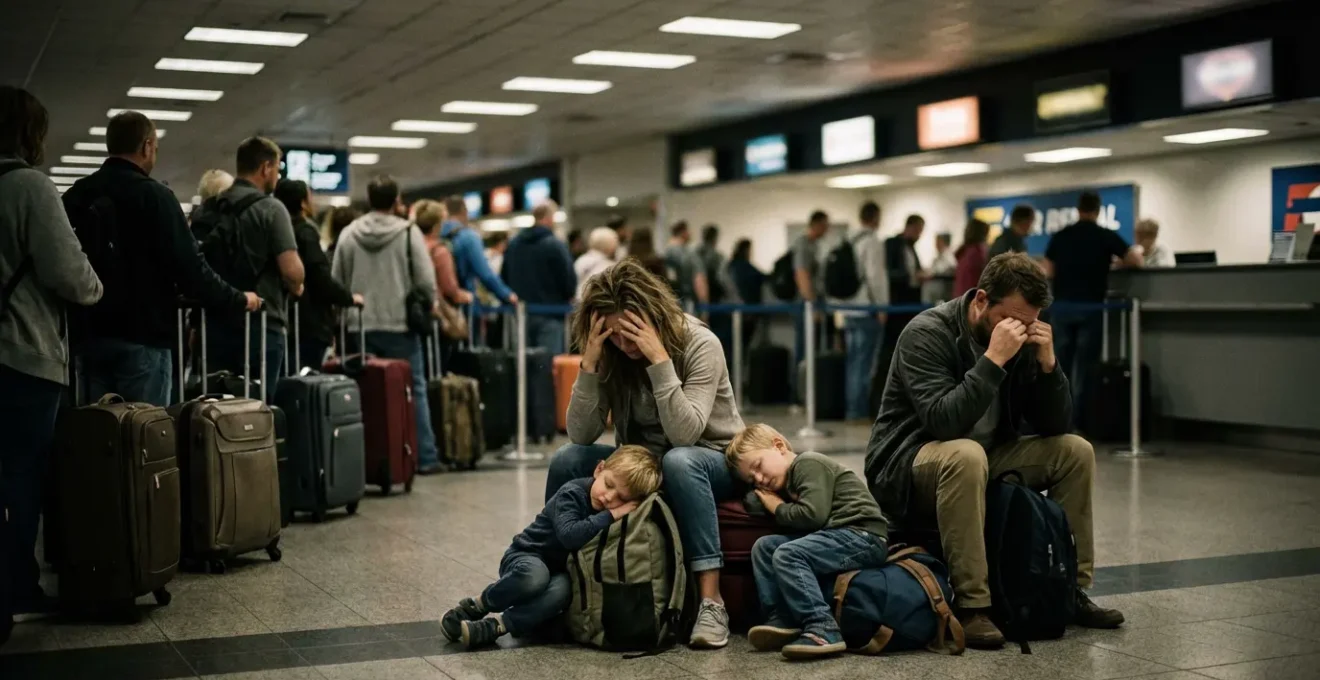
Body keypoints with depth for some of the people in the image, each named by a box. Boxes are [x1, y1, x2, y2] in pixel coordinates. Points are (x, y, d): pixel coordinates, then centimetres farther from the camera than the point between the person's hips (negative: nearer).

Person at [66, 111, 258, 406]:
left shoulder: (75, 196, 8)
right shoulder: (154, 196, -10)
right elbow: (189, 269, -14)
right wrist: (238, 300, -1)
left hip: (87, 334, 6)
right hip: (142, 336, -6)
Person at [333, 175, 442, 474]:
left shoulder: (348, 235, 4)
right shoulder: (409, 232, -5)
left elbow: (336, 282, 4)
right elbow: (426, 281, -9)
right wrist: (424, 310, 9)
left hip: (360, 328, 3)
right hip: (400, 326, -3)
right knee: (414, 391, 4)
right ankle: (425, 458, 4)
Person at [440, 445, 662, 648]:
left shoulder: (618, 515, -2)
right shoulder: (572, 493, -19)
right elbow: (570, 536, -35)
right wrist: (610, 516, -35)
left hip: (561, 572, 4)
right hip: (527, 556, -4)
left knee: (561, 590, -34)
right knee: (534, 575, -41)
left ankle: (494, 628, -32)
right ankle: (475, 606, -15)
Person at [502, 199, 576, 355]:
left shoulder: (513, 244, 6)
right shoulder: (555, 246, -13)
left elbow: (505, 278, 13)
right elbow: (569, 280, -11)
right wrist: (567, 297, 9)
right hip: (550, 313, -6)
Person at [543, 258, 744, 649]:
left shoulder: (700, 345, -20)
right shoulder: (611, 354, -7)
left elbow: (684, 434, -31)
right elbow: (581, 436, -14)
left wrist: (659, 360, -37)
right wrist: (590, 364, -24)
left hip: (711, 461, -4)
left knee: (678, 462, -38)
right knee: (567, 460, -18)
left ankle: (711, 601, -38)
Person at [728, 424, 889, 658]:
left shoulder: (809, 464, -9)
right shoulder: (788, 482, 21)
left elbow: (813, 515, -21)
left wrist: (779, 509, -6)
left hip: (864, 536, -11)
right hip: (837, 535, 11)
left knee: (788, 554, -26)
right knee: (764, 546, 7)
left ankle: (823, 630, -31)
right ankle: (783, 619, -5)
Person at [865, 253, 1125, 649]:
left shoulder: (1023, 341, 0)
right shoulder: (928, 333, -20)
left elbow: (1055, 425, -1)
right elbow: (943, 421, -33)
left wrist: (1047, 362, -16)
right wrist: (994, 359, -34)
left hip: (984, 458, 7)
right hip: (906, 468, -7)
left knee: (1074, 452, -3)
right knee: (965, 455, -38)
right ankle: (971, 606, -32)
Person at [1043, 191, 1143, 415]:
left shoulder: (1060, 236, 4)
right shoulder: (1106, 236, -3)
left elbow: (1046, 271, 3)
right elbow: (1135, 260, -4)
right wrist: (1115, 259, 16)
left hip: (1062, 306, 3)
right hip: (1091, 307, -2)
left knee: (1061, 363, 10)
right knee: (1086, 364, 1)